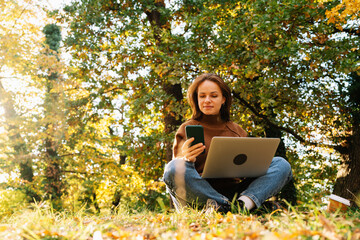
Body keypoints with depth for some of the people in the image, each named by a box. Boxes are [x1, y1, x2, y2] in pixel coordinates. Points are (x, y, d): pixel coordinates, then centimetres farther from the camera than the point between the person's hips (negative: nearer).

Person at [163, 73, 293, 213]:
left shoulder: (237, 130, 21)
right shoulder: (187, 129, 11)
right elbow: (176, 169, 0)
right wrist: (185, 158, -24)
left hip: (233, 191, 4)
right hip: (199, 195, -3)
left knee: (281, 164, -10)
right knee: (174, 168, -33)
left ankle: (244, 202, -36)